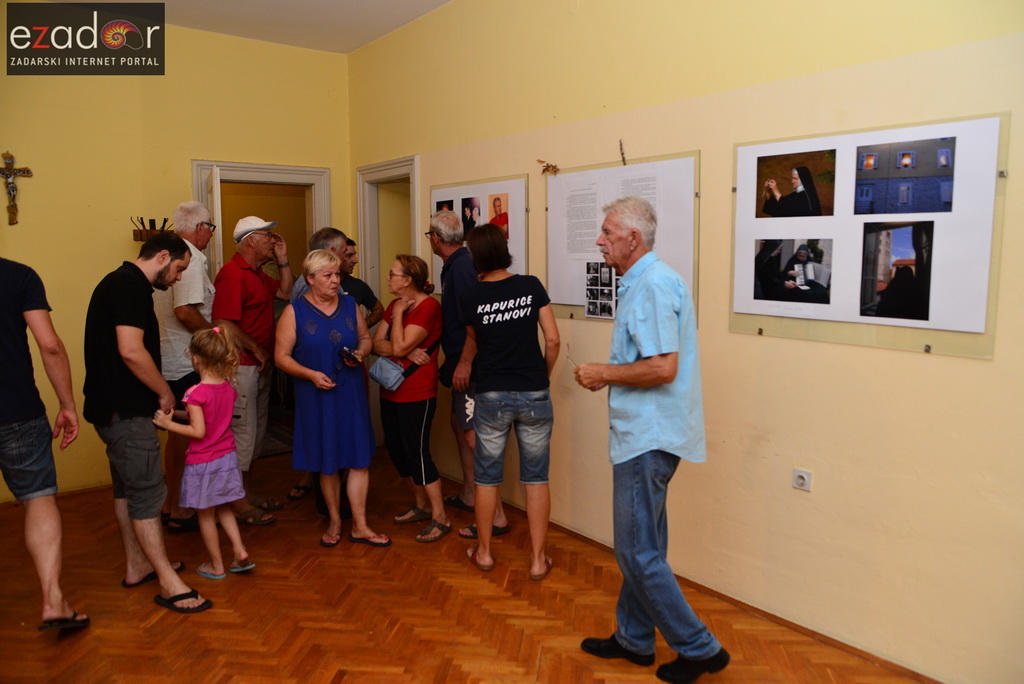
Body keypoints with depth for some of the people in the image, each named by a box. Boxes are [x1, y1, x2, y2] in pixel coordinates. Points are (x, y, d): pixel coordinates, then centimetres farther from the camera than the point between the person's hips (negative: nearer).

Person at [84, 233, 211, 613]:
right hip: (125, 410, -11)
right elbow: (131, 351, -26)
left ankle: (137, 565, 30)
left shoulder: (121, 282, 16)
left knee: (126, 488, 18)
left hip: (114, 407, 11)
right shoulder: (131, 285, -16)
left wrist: (157, 396, 20)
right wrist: (165, 393, -13)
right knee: (147, 492, -6)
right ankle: (168, 583, 1)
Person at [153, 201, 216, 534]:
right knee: (189, 435, 0)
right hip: (186, 363, -10)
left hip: (168, 362, 10)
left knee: (177, 433, 18)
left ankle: (171, 504, 30)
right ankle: (181, 511, 10)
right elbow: (185, 312, -26)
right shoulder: (190, 259, -16)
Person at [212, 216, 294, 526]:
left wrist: (282, 259, 9)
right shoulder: (232, 274, -18)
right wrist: (257, 350, -14)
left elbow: (286, 292, 17)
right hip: (241, 366, -10)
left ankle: (248, 493, 29)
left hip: (260, 365, 10)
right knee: (243, 432, -2)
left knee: (256, 430, 17)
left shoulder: (258, 273, 15)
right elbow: (223, 324, -24)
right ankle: (240, 504, 9)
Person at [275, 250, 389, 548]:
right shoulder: (294, 312, -5)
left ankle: (360, 526, 13)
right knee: (327, 463, 10)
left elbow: (365, 338, 15)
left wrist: (360, 353, -8)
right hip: (317, 396, -2)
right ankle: (335, 521, 29)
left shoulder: (350, 305, 5)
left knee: (360, 458, 1)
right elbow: (282, 356, -5)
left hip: (351, 393, 3)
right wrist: (311, 374, -19)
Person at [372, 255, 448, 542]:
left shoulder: (428, 307, -15)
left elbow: (399, 347, -22)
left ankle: (440, 518, 6)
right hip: (390, 391, 9)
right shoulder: (395, 305, 11)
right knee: (397, 451, 14)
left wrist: (399, 313, -11)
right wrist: (408, 351, -16)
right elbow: (376, 344, 0)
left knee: (416, 453, -6)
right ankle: (422, 505, 30)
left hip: (417, 394, -9)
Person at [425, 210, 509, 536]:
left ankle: (496, 516, -4)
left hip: (469, 367, -11)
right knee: (459, 424, 20)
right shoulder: (454, 265, 15)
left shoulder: (462, 267, -17)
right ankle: (468, 496, 35)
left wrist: (465, 362, -25)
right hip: (461, 364, 11)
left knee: (474, 436, -10)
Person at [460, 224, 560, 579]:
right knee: (536, 478, 9)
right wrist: (544, 376, 10)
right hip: (534, 394, 0)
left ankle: (484, 552, 28)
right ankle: (538, 559, 16)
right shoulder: (531, 286, -5)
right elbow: (553, 340, -5)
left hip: (491, 396, 0)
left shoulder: (470, 298, -5)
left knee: (487, 477, 14)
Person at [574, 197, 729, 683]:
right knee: (640, 547, 18)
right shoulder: (642, 282, 14)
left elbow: (663, 367, -26)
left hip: (649, 437, -11)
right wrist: (607, 375, 8)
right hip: (645, 434, 11)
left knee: (639, 553, 0)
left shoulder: (652, 285, -18)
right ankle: (633, 639, 33)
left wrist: (603, 374, -14)